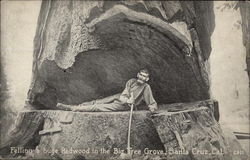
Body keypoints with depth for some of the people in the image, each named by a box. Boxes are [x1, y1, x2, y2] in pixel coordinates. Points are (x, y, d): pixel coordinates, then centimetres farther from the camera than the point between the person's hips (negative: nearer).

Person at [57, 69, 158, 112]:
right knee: (96, 102, 3)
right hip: (119, 97, 5)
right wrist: (127, 100, -27)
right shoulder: (131, 81, 0)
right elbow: (123, 95, -5)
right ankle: (69, 107, 11)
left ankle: (74, 109, -5)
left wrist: (152, 107, -30)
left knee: (97, 107, -12)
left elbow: (152, 103, -7)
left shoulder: (146, 87, -12)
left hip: (123, 106, -5)